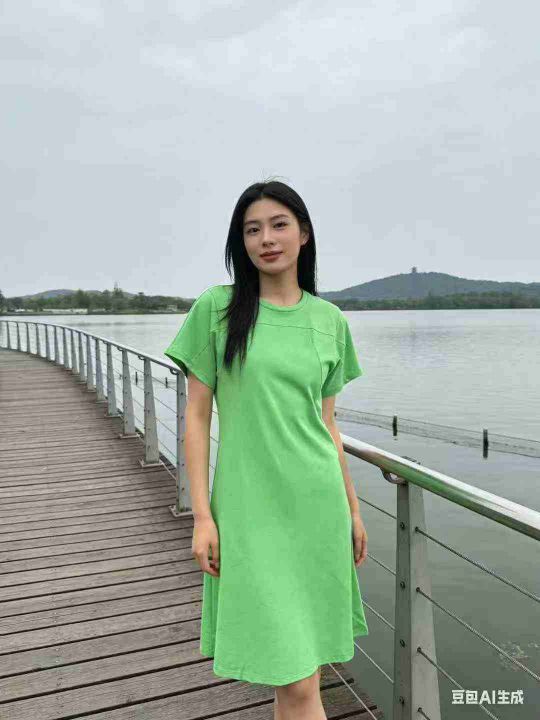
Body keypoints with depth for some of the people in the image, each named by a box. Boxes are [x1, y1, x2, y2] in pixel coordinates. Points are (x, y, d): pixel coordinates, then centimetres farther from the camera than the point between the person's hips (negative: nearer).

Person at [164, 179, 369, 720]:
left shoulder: (329, 320, 6)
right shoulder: (216, 309, -4)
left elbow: (326, 421, 12)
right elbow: (196, 416, -3)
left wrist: (352, 507, 14)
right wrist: (202, 515, -7)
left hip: (319, 503, 4)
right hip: (251, 508, -3)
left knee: (300, 666, 14)